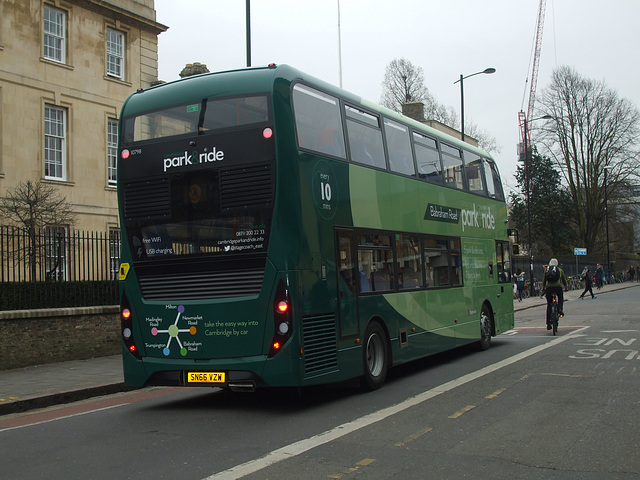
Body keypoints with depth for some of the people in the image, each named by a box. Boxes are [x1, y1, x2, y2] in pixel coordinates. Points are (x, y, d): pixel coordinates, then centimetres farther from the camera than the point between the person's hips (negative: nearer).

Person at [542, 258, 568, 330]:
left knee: (549, 306, 9)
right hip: (558, 287, -1)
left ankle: (548, 324, 7)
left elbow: (543, 281, 21)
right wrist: (566, 287, 39)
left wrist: (543, 288, 36)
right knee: (560, 298, 31)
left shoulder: (547, 270, 18)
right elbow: (564, 280, 24)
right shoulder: (560, 270, 15)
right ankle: (560, 309, 1)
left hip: (549, 287, 1)